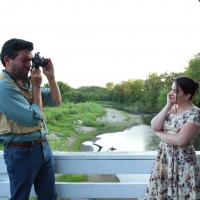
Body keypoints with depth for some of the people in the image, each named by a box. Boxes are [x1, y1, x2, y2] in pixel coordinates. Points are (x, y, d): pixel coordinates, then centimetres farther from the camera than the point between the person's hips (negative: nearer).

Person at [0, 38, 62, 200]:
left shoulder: (27, 82, 7)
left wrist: (51, 77, -1)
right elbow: (34, 118, -21)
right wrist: (37, 86, -13)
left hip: (44, 146, 8)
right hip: (22, 152, -7)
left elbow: (56, 101, 11)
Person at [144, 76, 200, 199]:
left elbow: (180, 140, -24)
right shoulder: (171, 108, 5)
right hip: (164, 159, 7)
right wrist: (168, 106, -10)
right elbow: (154, 126, -8)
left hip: (182, 163, -6)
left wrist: (159, 133, -9)